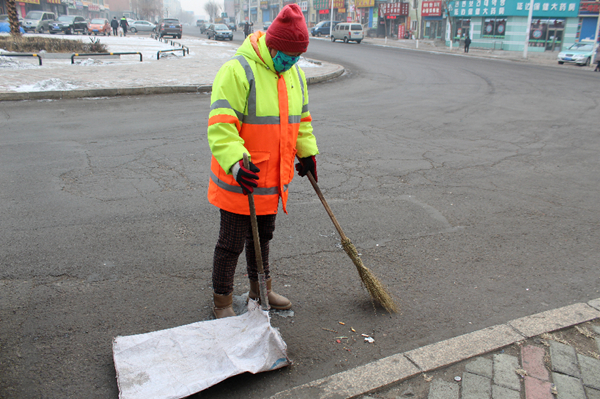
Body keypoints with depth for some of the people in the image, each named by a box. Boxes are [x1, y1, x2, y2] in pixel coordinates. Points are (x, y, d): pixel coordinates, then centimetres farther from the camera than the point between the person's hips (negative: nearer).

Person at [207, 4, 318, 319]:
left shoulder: (295, 74, 7)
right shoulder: (237, 71, -19)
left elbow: (301, 119, 20)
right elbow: (220, 125, -26)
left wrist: (307, 152, 20)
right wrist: (236, 163, -37)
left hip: (274, 179, 7)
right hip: (239, 180, -7)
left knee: (262, 235, 22)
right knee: (231, 243, 5)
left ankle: (260, 289, 42)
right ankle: (222, 303, 24)